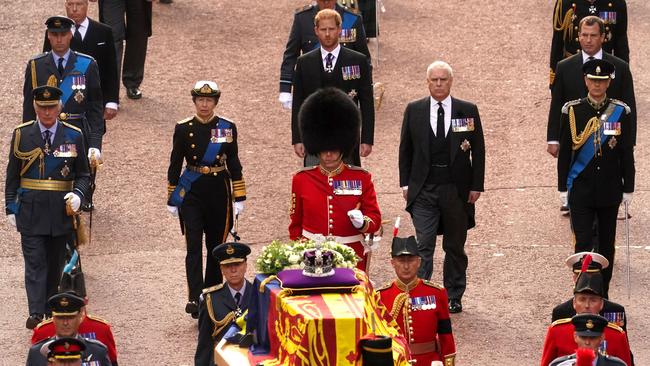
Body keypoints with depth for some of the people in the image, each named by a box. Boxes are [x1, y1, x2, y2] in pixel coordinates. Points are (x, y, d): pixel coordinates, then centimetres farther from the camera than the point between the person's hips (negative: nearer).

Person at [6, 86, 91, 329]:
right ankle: (36, 314, -15)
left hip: (61, 211, 1)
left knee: (55, 265, 8)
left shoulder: (74, 136, 4)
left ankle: (51, 313, 17)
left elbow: (83, 175, 9)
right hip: (31, 211, -1)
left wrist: (78, 194, -10)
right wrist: (11, 207, 2)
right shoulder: (22, 135, 3)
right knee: (35, 263, -8)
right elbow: (12, 175, 7)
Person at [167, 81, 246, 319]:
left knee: (216, 245, 9)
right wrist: (172, 199, 4)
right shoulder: (183, 129, -2)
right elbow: (175, 165, 4)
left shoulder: (227, 128, 1)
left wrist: (239, 198, 2)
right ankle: (195, 299, -17)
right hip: (192, 193, -2)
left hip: (218, 192, 2)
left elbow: (234, 164, 5)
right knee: (194, 245, -10)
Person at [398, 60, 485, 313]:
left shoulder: (468, 111, 1)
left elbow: (478, 151, 4)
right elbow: (405, 149, 9)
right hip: (423, 189, 0)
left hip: (456, 189, 1)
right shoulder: (414, 111, 4)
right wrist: (405, 183, 3)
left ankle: (453, 297, 21)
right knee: (424, 245, -9)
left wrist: (476, 186, -2)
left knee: (455, 247, 10)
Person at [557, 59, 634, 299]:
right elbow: (564, 152, 1)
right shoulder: (572, 111, -2)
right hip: (581, 189, -1)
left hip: (610, 190, 2)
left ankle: (603, 295, 20)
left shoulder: (620, 112, 0)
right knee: (583, 244, -8)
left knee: (606, 244, 9)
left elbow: (627, 153, 3)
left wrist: (628, 189, 0)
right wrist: (563, 188, -1)